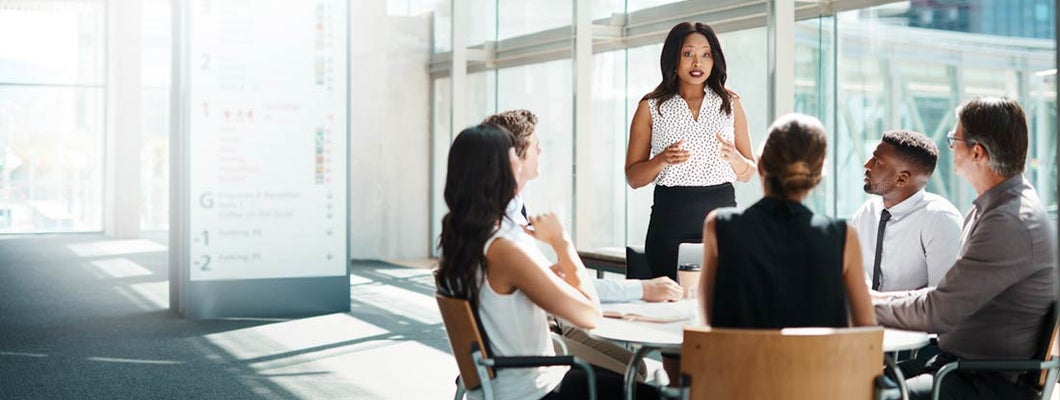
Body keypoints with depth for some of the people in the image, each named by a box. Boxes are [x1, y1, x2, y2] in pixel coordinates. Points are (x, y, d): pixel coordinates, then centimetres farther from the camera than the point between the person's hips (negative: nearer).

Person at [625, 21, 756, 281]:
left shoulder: (730, 104, 10)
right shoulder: (651, 107, 4)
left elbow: (748, 174, 12)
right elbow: (633, 177, 4)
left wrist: (733, 157, -9)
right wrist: (662, 160, -14)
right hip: (670, 219, -1)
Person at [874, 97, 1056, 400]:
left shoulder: (1011, 223, -22)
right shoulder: (991, 207, 11)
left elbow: (939, 312, -21)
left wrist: (872, 308, -7)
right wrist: (889, 299, 10)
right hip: (959, 360, 10)